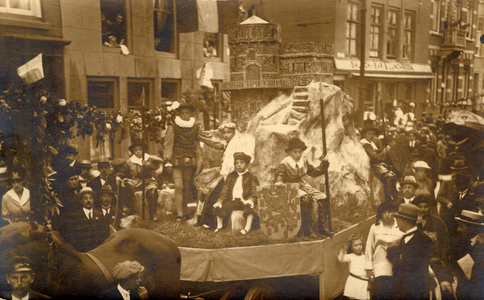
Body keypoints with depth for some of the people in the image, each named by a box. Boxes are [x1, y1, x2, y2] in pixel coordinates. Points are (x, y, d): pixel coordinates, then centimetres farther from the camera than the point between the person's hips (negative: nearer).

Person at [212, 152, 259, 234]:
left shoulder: (251, 177, 5)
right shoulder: (231, 176, 16)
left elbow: (254, 192, -2)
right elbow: (225, 190, 12)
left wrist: (251, 200, -23)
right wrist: (220, 201, -2)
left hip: (244, 200, -3)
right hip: (233, 200, 3)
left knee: (250, 208, -34)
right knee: (218, 208, -15)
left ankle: (248, 226, -26)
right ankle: (219, 225, 2)